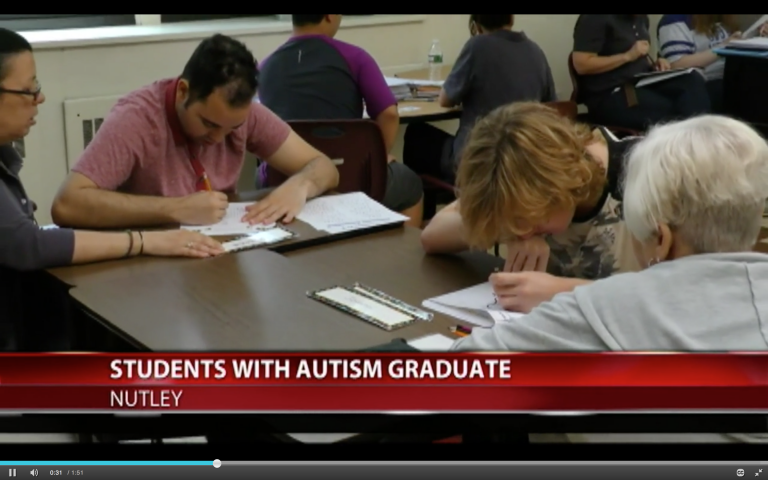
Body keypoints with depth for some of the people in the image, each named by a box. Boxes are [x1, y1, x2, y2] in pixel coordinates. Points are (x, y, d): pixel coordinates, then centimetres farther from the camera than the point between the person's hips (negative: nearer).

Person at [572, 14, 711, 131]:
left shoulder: (640, 18, 14)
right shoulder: (596, 18, -11)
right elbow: (581, 65, -19)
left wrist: (654, 64, 2)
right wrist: (627, 56, -18)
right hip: (608, 94, -8)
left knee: (693, 81, -19)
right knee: (669, 112, -30)